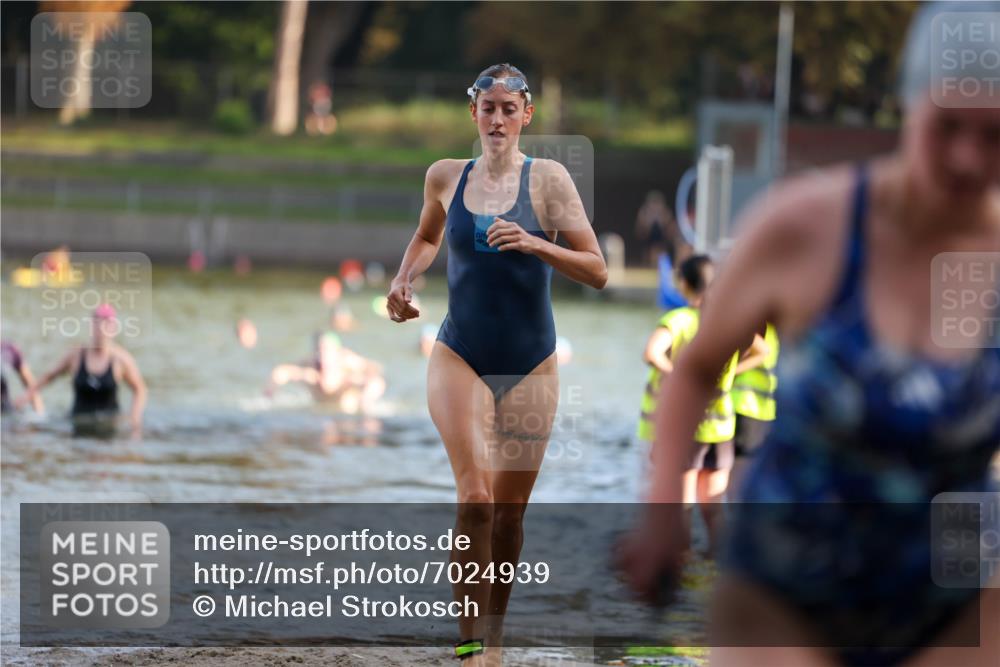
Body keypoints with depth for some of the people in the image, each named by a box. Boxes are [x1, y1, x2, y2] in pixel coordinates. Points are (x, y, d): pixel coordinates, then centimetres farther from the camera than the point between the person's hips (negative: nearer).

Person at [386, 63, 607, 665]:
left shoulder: (548, 179, -3)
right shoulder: (445, 177, 4)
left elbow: (596, 271, -6)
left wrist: (536, 245, -21)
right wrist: (405, 280, 8)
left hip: (531, 366, 0)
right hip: (460, 360, 0)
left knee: (509, 512, 6)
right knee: (475, 496, -18)